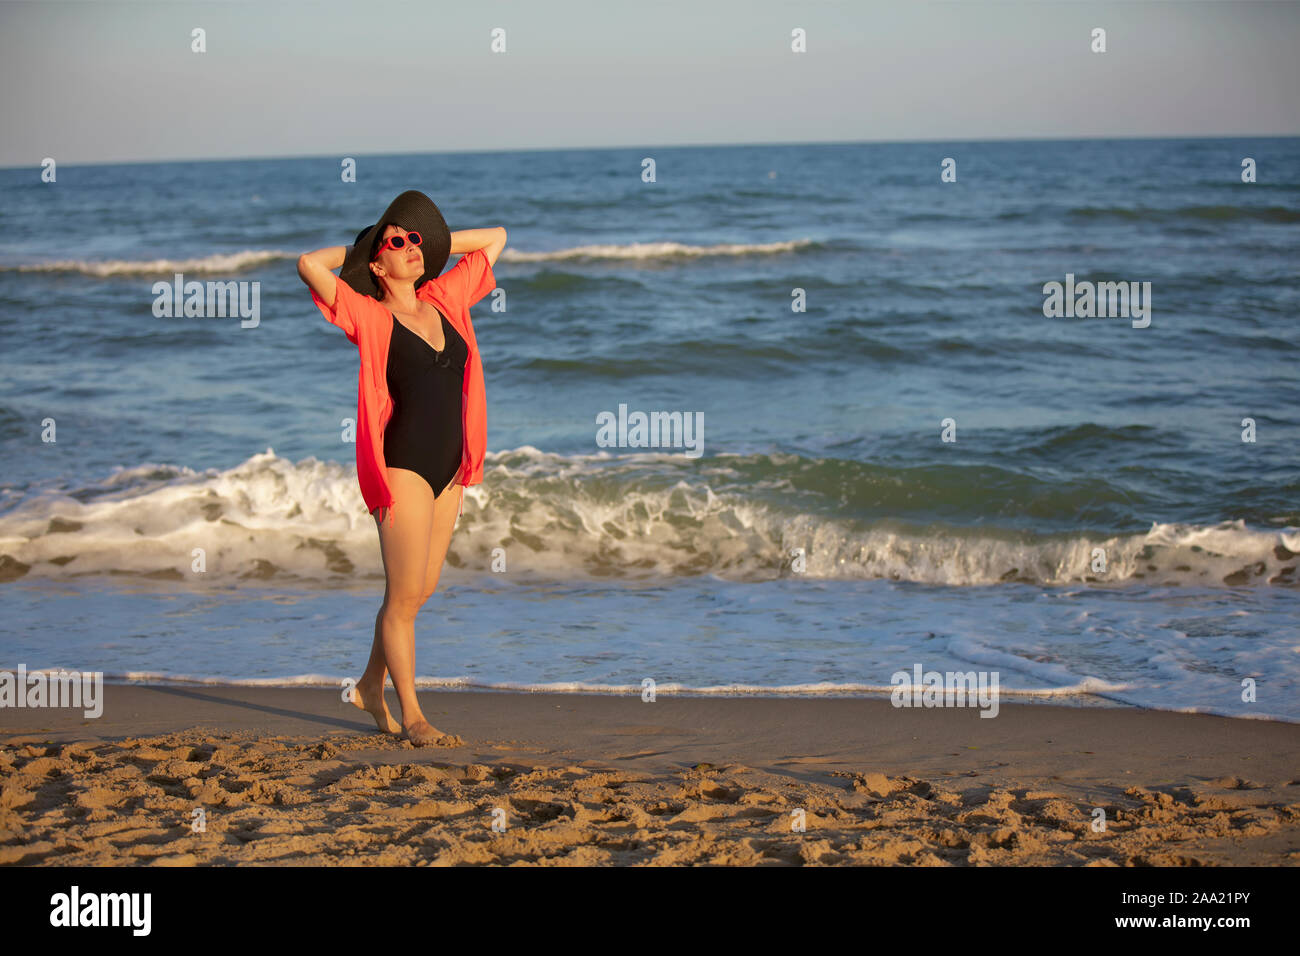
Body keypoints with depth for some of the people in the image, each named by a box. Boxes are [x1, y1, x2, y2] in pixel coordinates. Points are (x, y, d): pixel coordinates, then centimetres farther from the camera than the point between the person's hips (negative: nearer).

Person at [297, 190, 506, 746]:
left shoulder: (445, 299, 11)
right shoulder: (369, 316, -5)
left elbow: (495, 238, 22)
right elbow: (310, 265, -19)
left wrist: (434, 242, 12)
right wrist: (359, 247, -1)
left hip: (448, 470, 6)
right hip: (403, 466, -6)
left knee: (419, 592, 13)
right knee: (404, 596, -2)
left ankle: (371, 684, 32)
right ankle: (410, 717, 7)